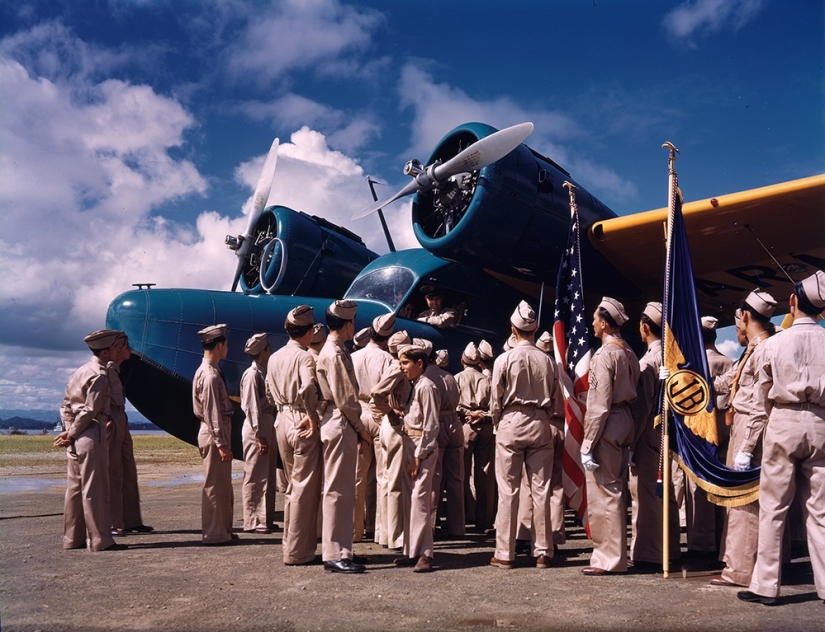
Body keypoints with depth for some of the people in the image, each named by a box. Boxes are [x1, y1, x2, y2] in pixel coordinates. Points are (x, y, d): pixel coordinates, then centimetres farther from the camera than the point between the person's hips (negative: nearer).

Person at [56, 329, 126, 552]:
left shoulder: (81, 371, 16)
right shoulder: (100, 375, -13)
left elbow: (66, 405, 15)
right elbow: (90, 410, -17)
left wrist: (69, 430, 7)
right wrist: (71, 434, -8)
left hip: (76, 437, 9)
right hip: (92, 435, -9)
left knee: (75, 487, 13)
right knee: (95, 489, -5)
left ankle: (73, 538, 20)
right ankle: (100, 540, -1)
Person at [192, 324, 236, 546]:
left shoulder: (207, 371, 12)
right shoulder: (210, 375, -19)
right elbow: (212, 413, -21)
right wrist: (221, 443, -20)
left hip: (219, 432, 10)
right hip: (215, 433, -10)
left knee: (223, 484, 17)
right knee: (215, 484, -2)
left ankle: (223, 530, 26)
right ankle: (215, 534, 6)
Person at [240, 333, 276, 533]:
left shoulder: (263, 373, 14)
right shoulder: (252, 374, -13)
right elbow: (252, 407, -17)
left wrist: (269, 432, 11)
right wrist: (259, 435, -19)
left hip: (268, 426, 9)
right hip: (257, 428, -9)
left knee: (269, 475, 13)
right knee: (255, 477, -3)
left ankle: (266, 519, 21)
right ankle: (253, 522, 4)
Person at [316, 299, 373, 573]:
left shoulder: (334, 351, 17)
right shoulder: (335, 354, -14)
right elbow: (343, 399, -18)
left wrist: (358, 430, 15)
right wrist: (361, 428, -8)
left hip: (340, 425, 10)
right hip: (340, 425, -10)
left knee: (342, 490, 14)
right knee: (337, 490, -6)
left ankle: (338, 549, 21)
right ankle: (335, 554, -1)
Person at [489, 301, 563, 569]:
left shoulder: (504, 360, -7)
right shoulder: (548, 361, 2)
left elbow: (495, 401, -2)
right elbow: (556, 402, 6)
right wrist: (557, 430, 15)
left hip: (511, 424, -2)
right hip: (541, 425, 3)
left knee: (508, 490, 3)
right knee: (541, 490, 7)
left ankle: (504, 553, 8)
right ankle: (543, 552, 14)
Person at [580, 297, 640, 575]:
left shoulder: (605, 354, -14)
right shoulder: (629, 353, 11)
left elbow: (599, 404, -18)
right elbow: (631, 392, 12)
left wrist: (588, 443, -16)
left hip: (607, 426, -9)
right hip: (625, 423, 9)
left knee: (603, 492, -2)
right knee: (614, 491, 15)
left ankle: (608, 558, 5)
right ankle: (615, 554, 24)